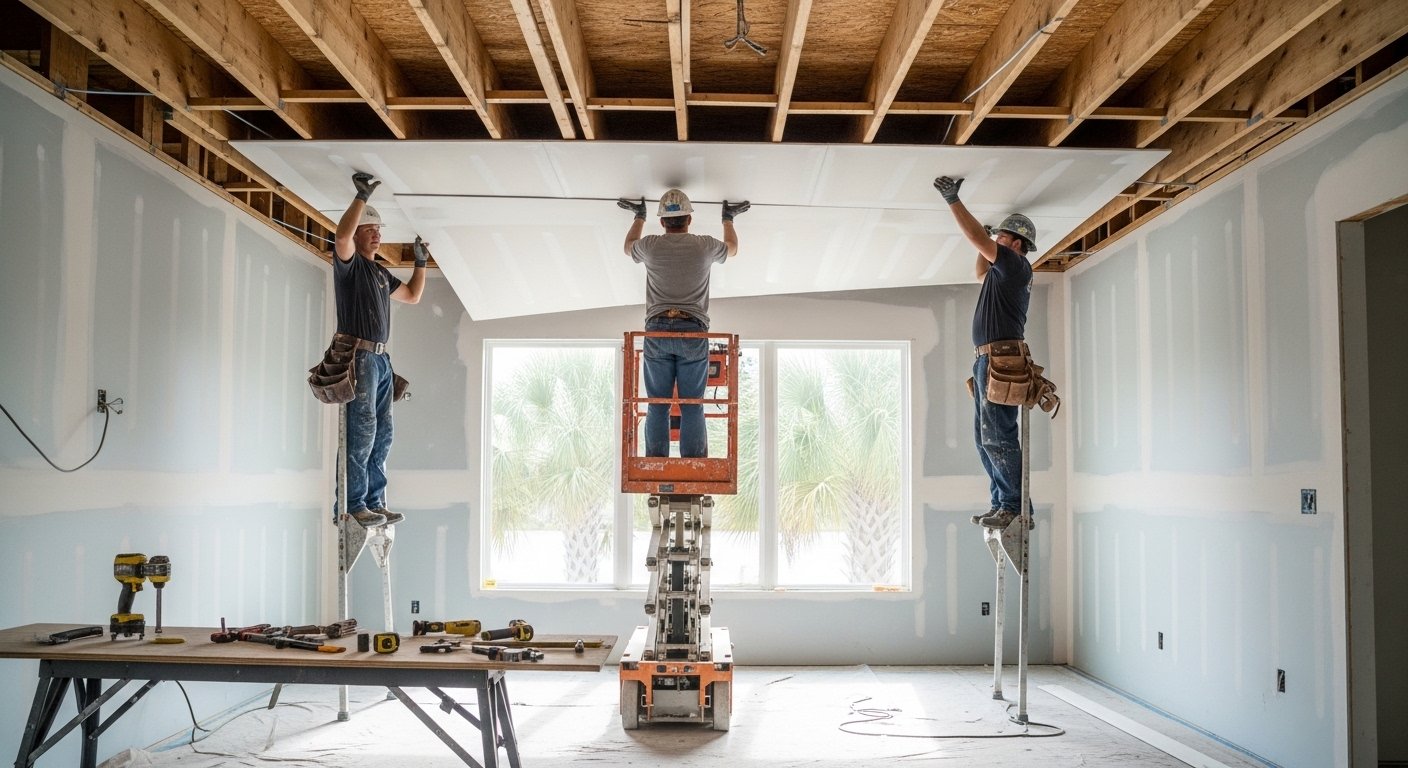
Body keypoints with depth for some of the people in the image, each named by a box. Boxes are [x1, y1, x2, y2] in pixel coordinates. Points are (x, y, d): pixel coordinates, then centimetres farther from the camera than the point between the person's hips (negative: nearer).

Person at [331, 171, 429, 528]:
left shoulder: (381, 273, 23)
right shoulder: (349, 263, -1)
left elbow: (413, 296, 32)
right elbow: (341, 235, -22)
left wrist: (420, 263, 24)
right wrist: (362, 197, -20)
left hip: (381, 358, 8)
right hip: (358, 355, -8)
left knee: (382, 435, 7)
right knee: (362, 431, -12)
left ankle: (374, 502, 11)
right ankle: (355, 505, -9)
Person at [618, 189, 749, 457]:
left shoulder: (650, 245, 6)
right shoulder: (705, 245, 6)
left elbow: (628, 246, 32)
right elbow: (732, 248, 30)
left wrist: (639, 216, 48)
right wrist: (728, 218, 47)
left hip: (657, 330, 1)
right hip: (693, 331, 0)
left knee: (657, 405, 1)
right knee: (692, 405, -1)